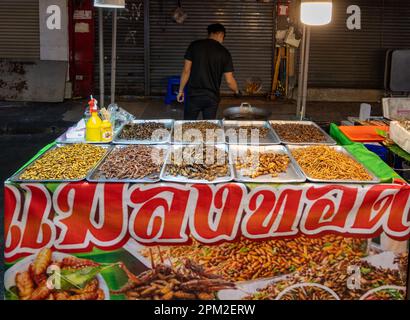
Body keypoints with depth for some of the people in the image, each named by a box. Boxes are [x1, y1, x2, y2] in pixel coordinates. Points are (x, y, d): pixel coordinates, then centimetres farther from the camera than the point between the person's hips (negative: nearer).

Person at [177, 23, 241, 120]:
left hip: (193, 94, 0)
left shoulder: (194, 45, -2)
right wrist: (237, 91, 17)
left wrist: (181, 90, 6)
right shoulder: (224, 52, -3)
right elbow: (229, 80, -2)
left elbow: (186, 71, -4)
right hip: (212, 97, 0)